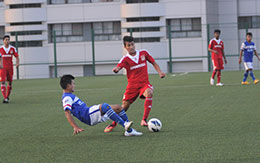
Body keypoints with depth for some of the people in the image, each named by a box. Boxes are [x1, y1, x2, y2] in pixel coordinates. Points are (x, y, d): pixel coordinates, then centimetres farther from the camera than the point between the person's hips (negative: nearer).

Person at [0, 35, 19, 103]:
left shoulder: (13, 48, 2)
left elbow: (17, 57, 3)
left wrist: (17, 63, -15)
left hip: (10, 68, 2)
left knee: (10, 82, 9)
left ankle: (7, 97, 26)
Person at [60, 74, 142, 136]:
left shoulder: (70, 96, 24)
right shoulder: (67, 98, -9)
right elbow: (67, 113, -22)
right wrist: (75, 127, -32)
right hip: (88, 116, -11)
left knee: (118, 108, 3)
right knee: (105, 106, -36)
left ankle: (129, 130, -3)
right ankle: (124, 125, -38)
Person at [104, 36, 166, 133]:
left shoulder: (144, 53, 4)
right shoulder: (125, 59, -3)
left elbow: (154, 63, 16)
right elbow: (118, 67, -21)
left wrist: (160, 72, 0)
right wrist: (116, 69, -46)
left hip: (144, 83, 0)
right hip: (132, 85, 0)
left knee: (149, 93, -34)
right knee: (125, 106, 0)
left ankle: (144, 120, -33)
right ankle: (113, 124, 25)